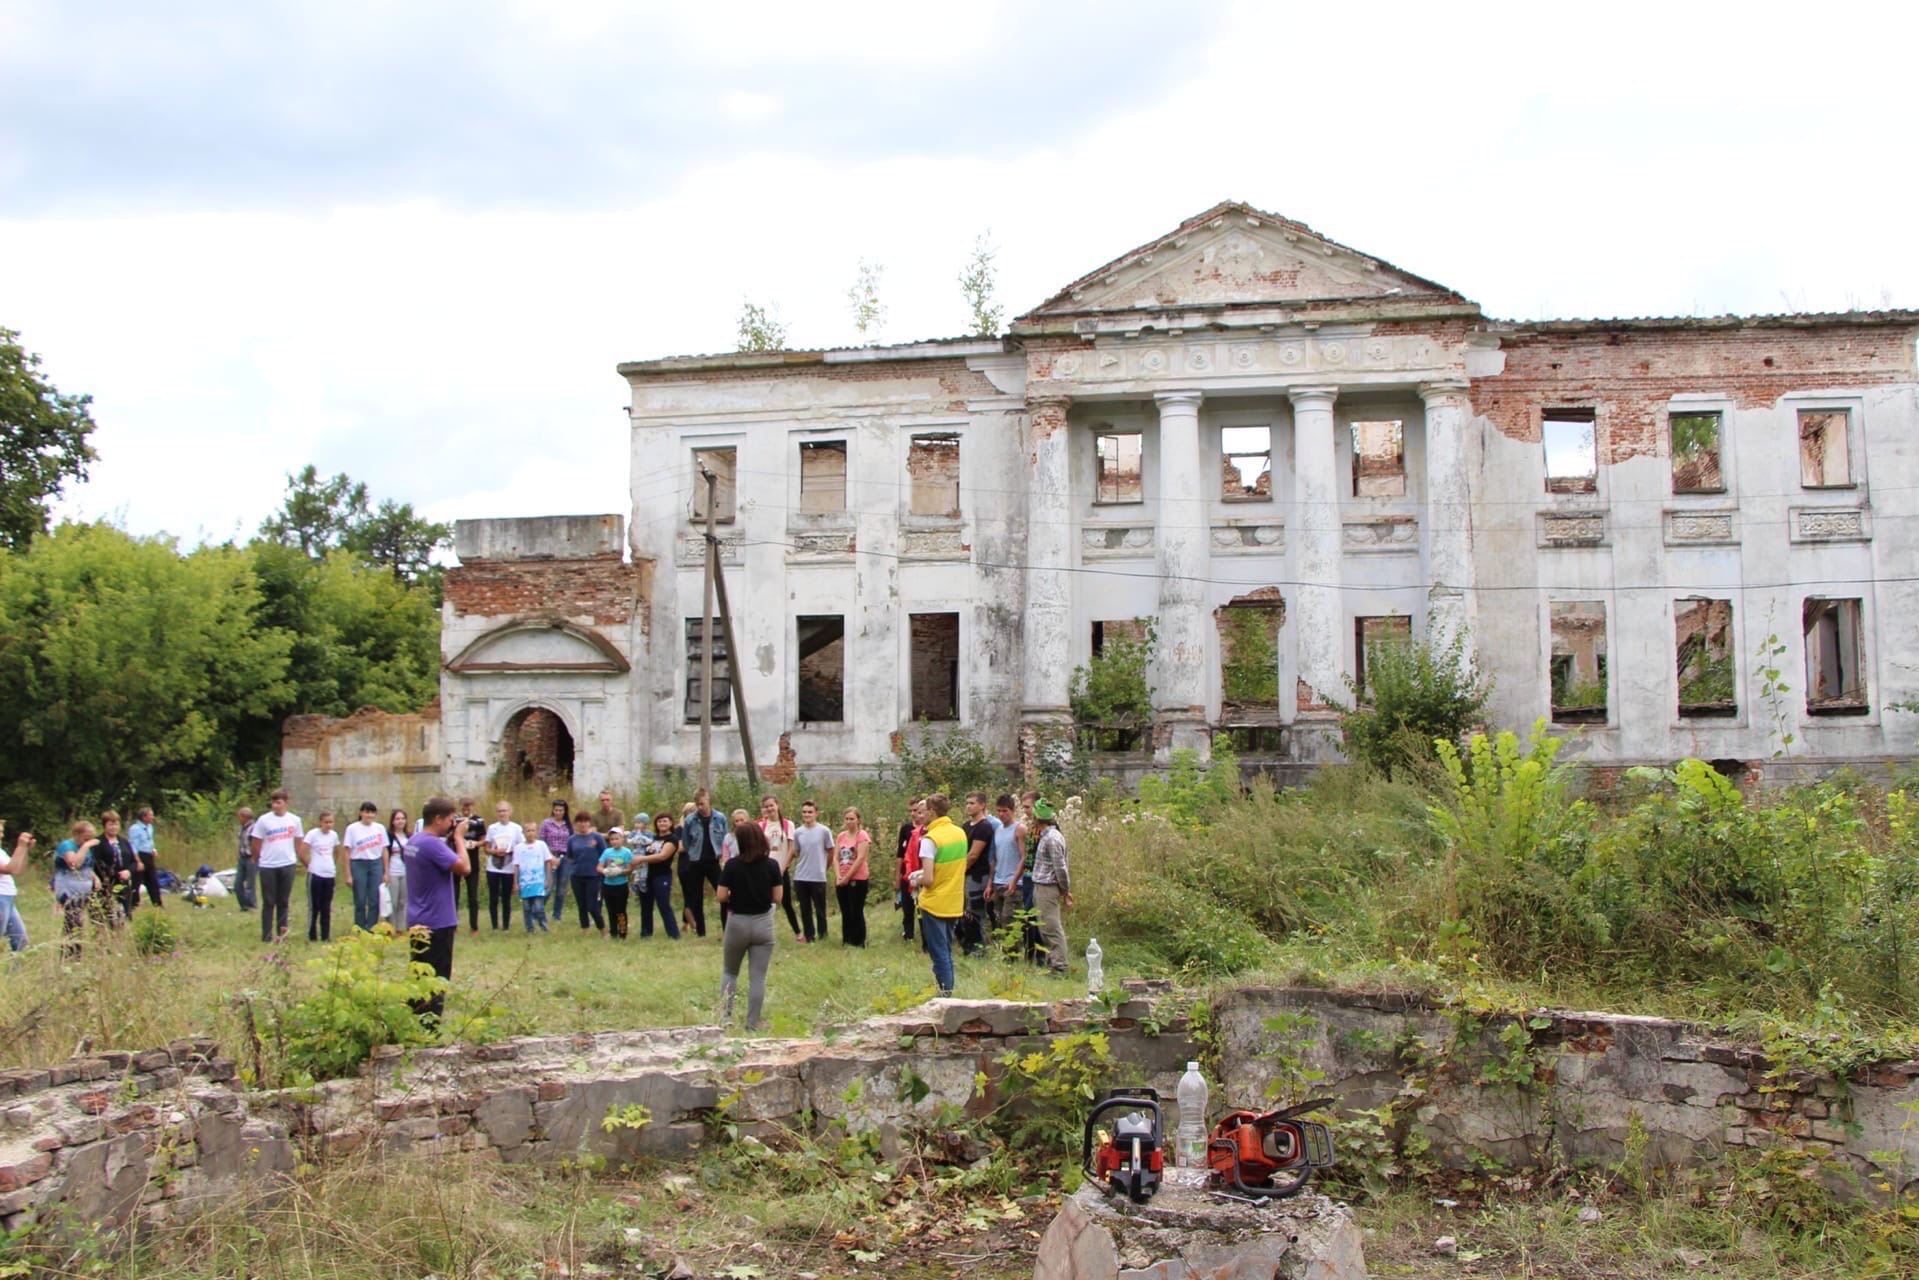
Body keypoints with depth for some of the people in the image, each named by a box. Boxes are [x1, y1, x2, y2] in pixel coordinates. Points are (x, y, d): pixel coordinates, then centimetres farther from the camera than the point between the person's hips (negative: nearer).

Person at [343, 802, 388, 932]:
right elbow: (348, 853, -1)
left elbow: (384, 851, 9)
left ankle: (371, 930, 7)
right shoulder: (352, 828, -1)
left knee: (375, 900, 0)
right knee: (360, 901, 1)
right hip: (359, 864, -2)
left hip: (376, 864, 2)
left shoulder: (380, 828, 7)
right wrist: (348, 875, -4)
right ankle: (359, 931, 9)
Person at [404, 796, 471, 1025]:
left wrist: (453, 838, 7)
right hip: (436, 924, -10)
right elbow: (465, 868, -23)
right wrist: (459, 838, -11)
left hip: (418, 924, 10)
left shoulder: (414, 841, 9)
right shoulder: (432, 844, -22)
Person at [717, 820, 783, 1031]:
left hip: (737, 923, -1)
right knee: (758, 977, 5)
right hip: (763, 923, 1)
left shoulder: (732, 865, -11)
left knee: (729, 972, 19)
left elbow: (722, 897, -9)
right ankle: (752, 1025, 6)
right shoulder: (771, 865, -7)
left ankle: (725, 1017, 8)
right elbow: (777, 897, -3)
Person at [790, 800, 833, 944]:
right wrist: (803, 866, 9)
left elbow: (830, 852, 2)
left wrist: (822, 868, 8)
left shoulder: (824, 831, -7)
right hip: (800, 877, 3)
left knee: (820, 909, 4)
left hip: (818, 877, -3)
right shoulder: (797, 832, 3)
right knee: (805, 909, 10)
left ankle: (822, 936, 15)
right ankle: (808, 935, 19)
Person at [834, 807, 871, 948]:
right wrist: (838, 876, -9)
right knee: (845, 913, 11)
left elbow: (860, 858, -15)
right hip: (841, 881, 6)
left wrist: (847, 877, -15)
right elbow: (836, 858, 6)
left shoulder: (862, 835, -7)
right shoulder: (841, 836, 11)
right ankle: (846, 941, 18)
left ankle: (859, 942, 5)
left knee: (856, 912, -2)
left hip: (857, 879, -6)